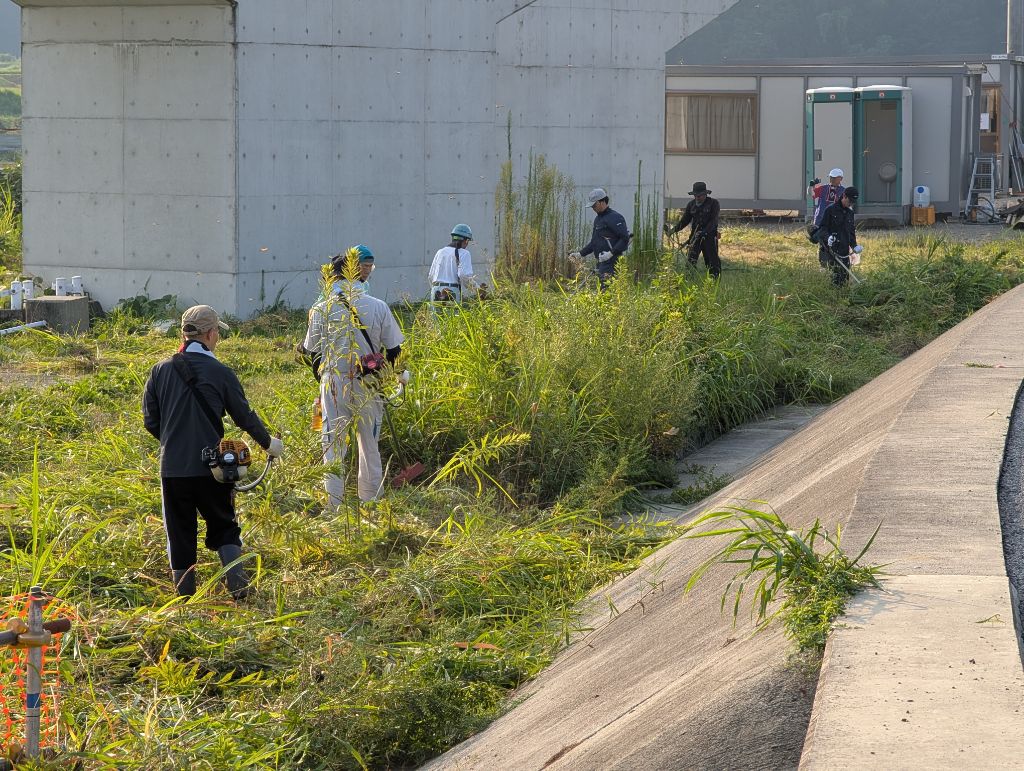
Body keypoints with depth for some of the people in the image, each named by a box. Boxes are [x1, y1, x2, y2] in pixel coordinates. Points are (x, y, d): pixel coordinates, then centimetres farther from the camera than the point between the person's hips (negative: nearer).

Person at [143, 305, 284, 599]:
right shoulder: (220, 373, -8)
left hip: (172, 467, 2)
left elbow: (150, 421, 5)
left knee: (180, 533, 11)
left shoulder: (160, 371, -1)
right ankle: (237, 582, -4)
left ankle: (185, 595, 13)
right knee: (223, 526, 13)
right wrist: (268, 443, 21)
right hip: (211, 466, -2)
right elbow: (244, 416, 2)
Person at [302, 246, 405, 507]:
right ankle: (370, 503, 17)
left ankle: (335, 505, 4)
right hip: (369, 386, 1)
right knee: (370, 446, 12)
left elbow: (313, 353, 3)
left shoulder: (321, 310, -5)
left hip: (334, 383, -1)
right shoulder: (378, 307, -3)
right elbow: (393, 349, 2)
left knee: (333, 446, 6)